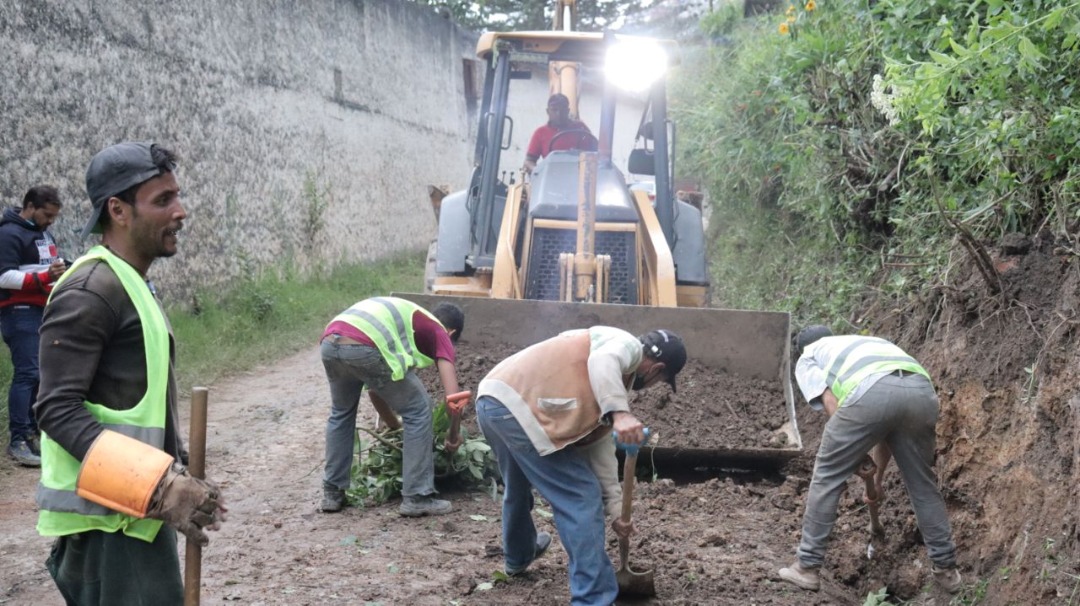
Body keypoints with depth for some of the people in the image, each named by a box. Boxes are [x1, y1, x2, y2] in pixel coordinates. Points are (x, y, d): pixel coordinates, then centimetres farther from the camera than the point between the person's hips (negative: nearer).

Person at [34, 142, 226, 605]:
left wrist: (169, 480, 20)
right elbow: (59, 410, -22)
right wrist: (158, 487, -28)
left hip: (133, 509, 10)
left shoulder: (130, 285, 15)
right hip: (109, 519, -10)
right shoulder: (90, 291, -16)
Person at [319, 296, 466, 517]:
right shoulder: (438, 333, 22)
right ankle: (416, 498, 13)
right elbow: (452, 395, 9)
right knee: (418, 410, 12)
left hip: (330, 343, 7)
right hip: (364, 348, -7)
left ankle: (332, 493, 33)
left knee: (341, 412, 32)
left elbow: (374, 390, 45)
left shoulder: (402, 316, 41)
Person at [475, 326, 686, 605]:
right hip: (517, 407, -10)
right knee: (581, 499, -3)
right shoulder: (627, 344, 4)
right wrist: (620, 413, -31)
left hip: (492, 400, 10)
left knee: (518, 485, 35)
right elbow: (601, 362, -21)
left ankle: (518, 556, 59)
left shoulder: (611, 383, 31)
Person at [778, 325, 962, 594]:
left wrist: (857, 455, 17)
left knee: (827, 476, 12)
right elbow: (887, 429, 45)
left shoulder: (807, 359, 30)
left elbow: (831, 403, 10)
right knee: (922, 483, 23)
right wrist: (877, 477, 54)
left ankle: (807, 567, 17)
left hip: (871, 393, -5)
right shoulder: (867, 344, 45)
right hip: (921, 390, 5)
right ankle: (946, 569, 31)